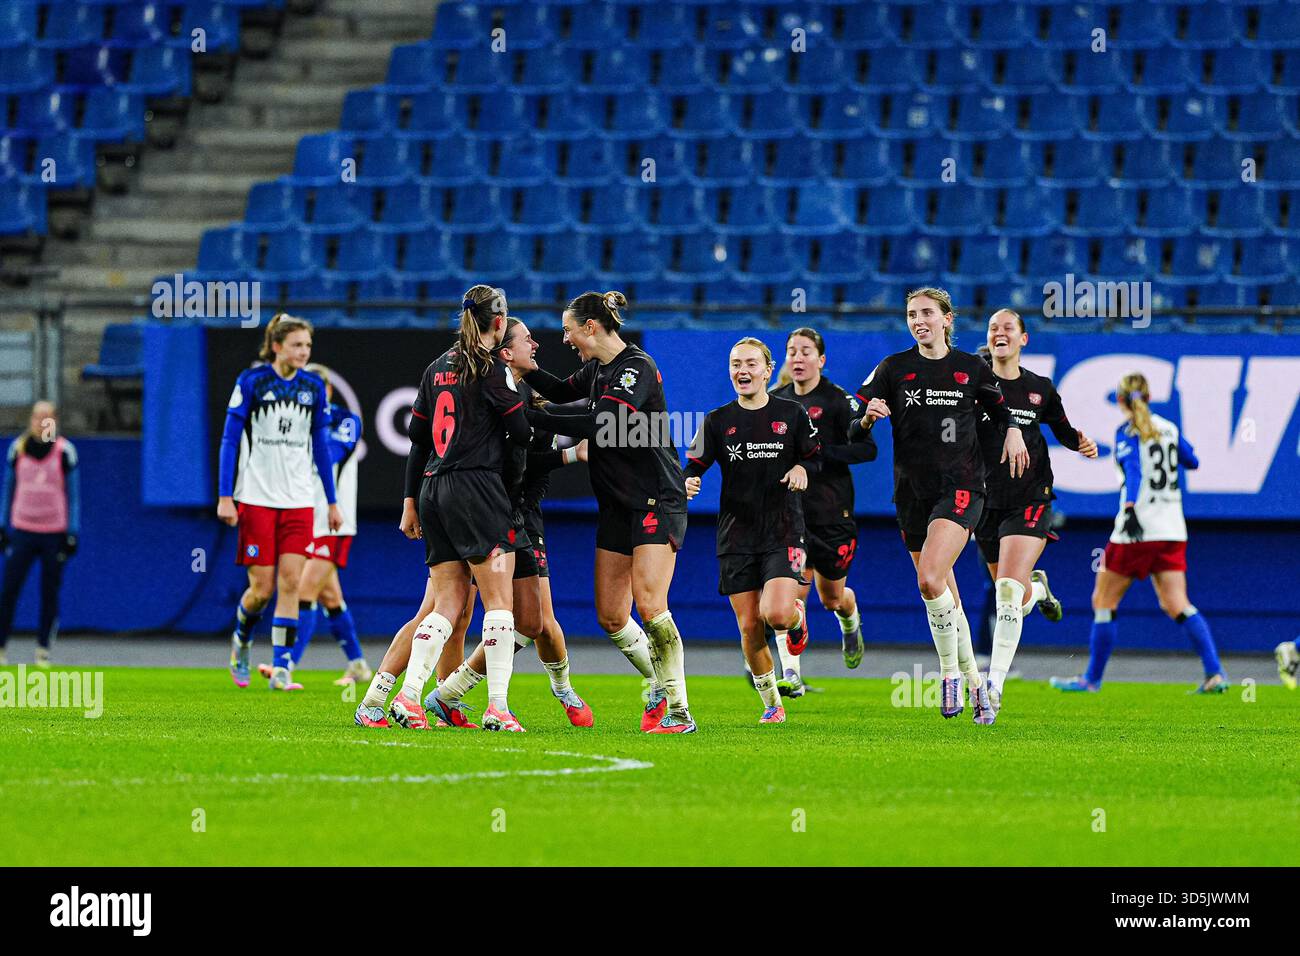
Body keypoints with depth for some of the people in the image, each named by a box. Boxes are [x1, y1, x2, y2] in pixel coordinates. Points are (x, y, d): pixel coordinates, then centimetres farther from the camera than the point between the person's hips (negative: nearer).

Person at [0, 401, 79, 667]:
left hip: (54, 533, -1)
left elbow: (73, 493, 3)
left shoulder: (64, 451, -2)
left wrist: (72, 533, -1)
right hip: (22, 530, 1)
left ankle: (43, 650, 11)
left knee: (50, 593, 2)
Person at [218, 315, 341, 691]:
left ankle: (280, 669, -3)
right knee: (262, 588, -3)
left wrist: (332, 502, 13)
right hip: (256, 499, -3)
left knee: (291, 582, -6)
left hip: (298, 500, 3)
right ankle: (240, 641, 28)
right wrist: (225, 496, -10)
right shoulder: (252, 381, -5)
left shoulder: (313, 388, 7)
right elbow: (230, 440, -4)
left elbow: (320, 446, 14)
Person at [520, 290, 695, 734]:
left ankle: (678, 711, -13)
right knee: (610, 616, 4)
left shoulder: (637, 368, -16)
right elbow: (562, 391, 32)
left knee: (649, 606, -18)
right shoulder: (598, 369, 11)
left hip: (656, 502, -9)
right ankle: (660, 686, 23)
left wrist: (533, 418, -23)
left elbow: (601, 424, -27)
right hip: (617, 508, 9)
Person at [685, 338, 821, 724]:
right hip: (736, 533, 2)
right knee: (749, 627, 0)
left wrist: (802, 468, -11)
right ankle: (772, 705, 19)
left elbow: (816, 456, 11)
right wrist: (688, 482, -21)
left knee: (776, 613, -21)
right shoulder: (718, 421, 5)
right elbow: (693, 465, 1)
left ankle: (796, 616, 17)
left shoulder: (792, 414, 2)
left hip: (783, 532, -2)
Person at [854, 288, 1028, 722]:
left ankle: (950, 671, -10)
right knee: (944, 596, 7)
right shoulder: (894, 368, 4)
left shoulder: (971, 368, 4)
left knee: (930, 580, -23)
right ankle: (972, 679, 20)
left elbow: (998, 407, 22)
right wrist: (868, 418, -21)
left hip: (960, 487, -3)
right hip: (912, 491, 3)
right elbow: (853, 430, 1)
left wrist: (1013, 432, 1)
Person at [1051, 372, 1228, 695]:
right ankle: (1214, 673, -13)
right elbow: (1192, 462, 26)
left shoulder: (1128, 431, -6)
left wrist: (1130, 507, -38)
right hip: (1172, 531, 6)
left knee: (1103, 602, 7)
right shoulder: (1169, 428, 11)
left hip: (1137, 531, -6)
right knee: (1177, 606, 1)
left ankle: (1092, 678, 10)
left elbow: (1133, 469, -23)